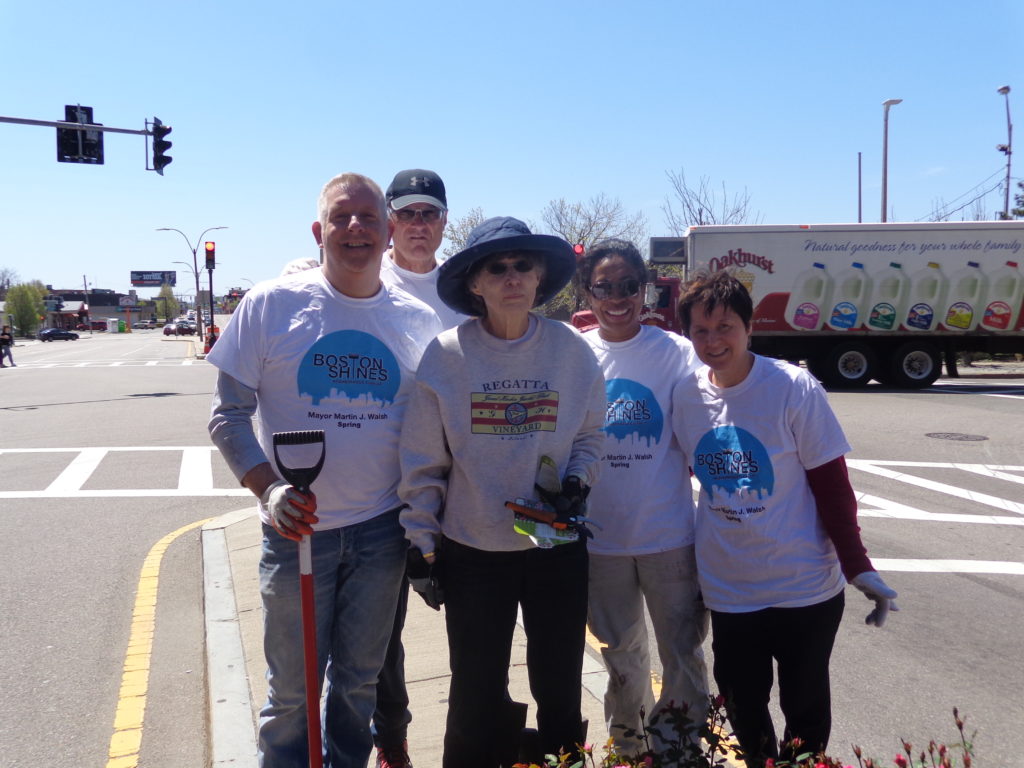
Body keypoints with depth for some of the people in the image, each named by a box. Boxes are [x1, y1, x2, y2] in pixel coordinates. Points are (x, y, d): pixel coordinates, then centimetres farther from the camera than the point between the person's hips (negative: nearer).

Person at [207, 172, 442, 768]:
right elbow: (229, 413, -4)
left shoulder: (419, 321, 1)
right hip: (297, 527, -2)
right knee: (292, 690, 10)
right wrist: (267, 489, -18)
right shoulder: (271, 305, -7)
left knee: (361, 679, 18)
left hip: (382, 531, 2)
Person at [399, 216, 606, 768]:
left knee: (560, 690, 15)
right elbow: (423, 460, -3)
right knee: (476, 695, 12)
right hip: (473, 551, -1)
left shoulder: (571, 350, -4)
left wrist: (576, 482, -9)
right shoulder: (445, 355, -9)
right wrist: (423, 541, -2)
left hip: (558, 545, 2)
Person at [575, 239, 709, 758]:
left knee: (683, 657, 9)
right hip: (600, 537, 2)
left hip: (669, 535, -2)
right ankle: (626, 745, 43)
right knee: (622, 660, 21)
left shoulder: (675, 352, -7)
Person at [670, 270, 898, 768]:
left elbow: (831, 483, -10)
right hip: (727, 591, 3)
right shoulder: (684, 395, -4)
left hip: (805, 589, -3)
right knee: (742, 710, 16)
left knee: (805, 710, 12)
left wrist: (857, 566, -14)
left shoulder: (795, 389, -14)